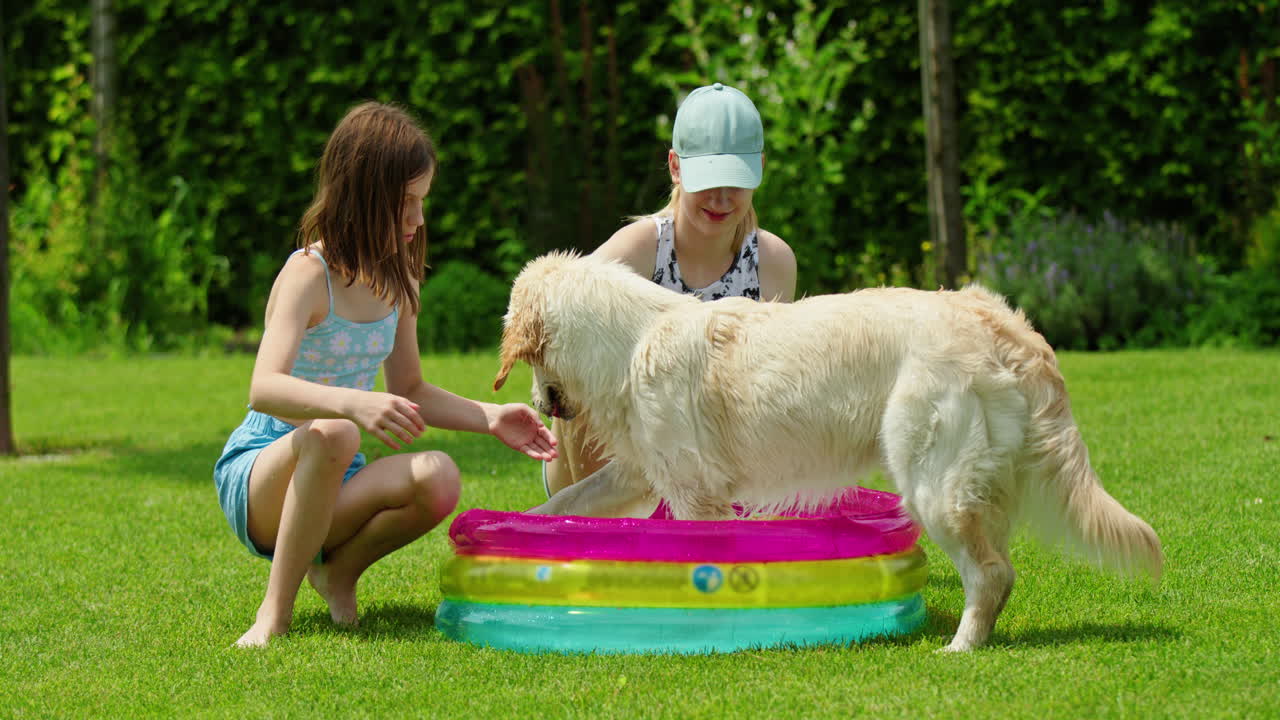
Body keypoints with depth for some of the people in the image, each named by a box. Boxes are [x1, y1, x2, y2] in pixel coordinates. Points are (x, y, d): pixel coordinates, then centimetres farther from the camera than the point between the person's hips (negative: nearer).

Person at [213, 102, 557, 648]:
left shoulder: (398, 282, 6)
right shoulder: (309, 275, -17)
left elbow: (408, 391, 19)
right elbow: (265, 389, -33)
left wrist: (490, 417, 3)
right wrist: (354, 403, -51)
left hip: (333, 487, 5)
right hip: (257, 478, -5)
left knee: (437, 479, -26)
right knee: (332, 432, -40)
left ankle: (338, 570, 1)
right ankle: (276, 611, -26)